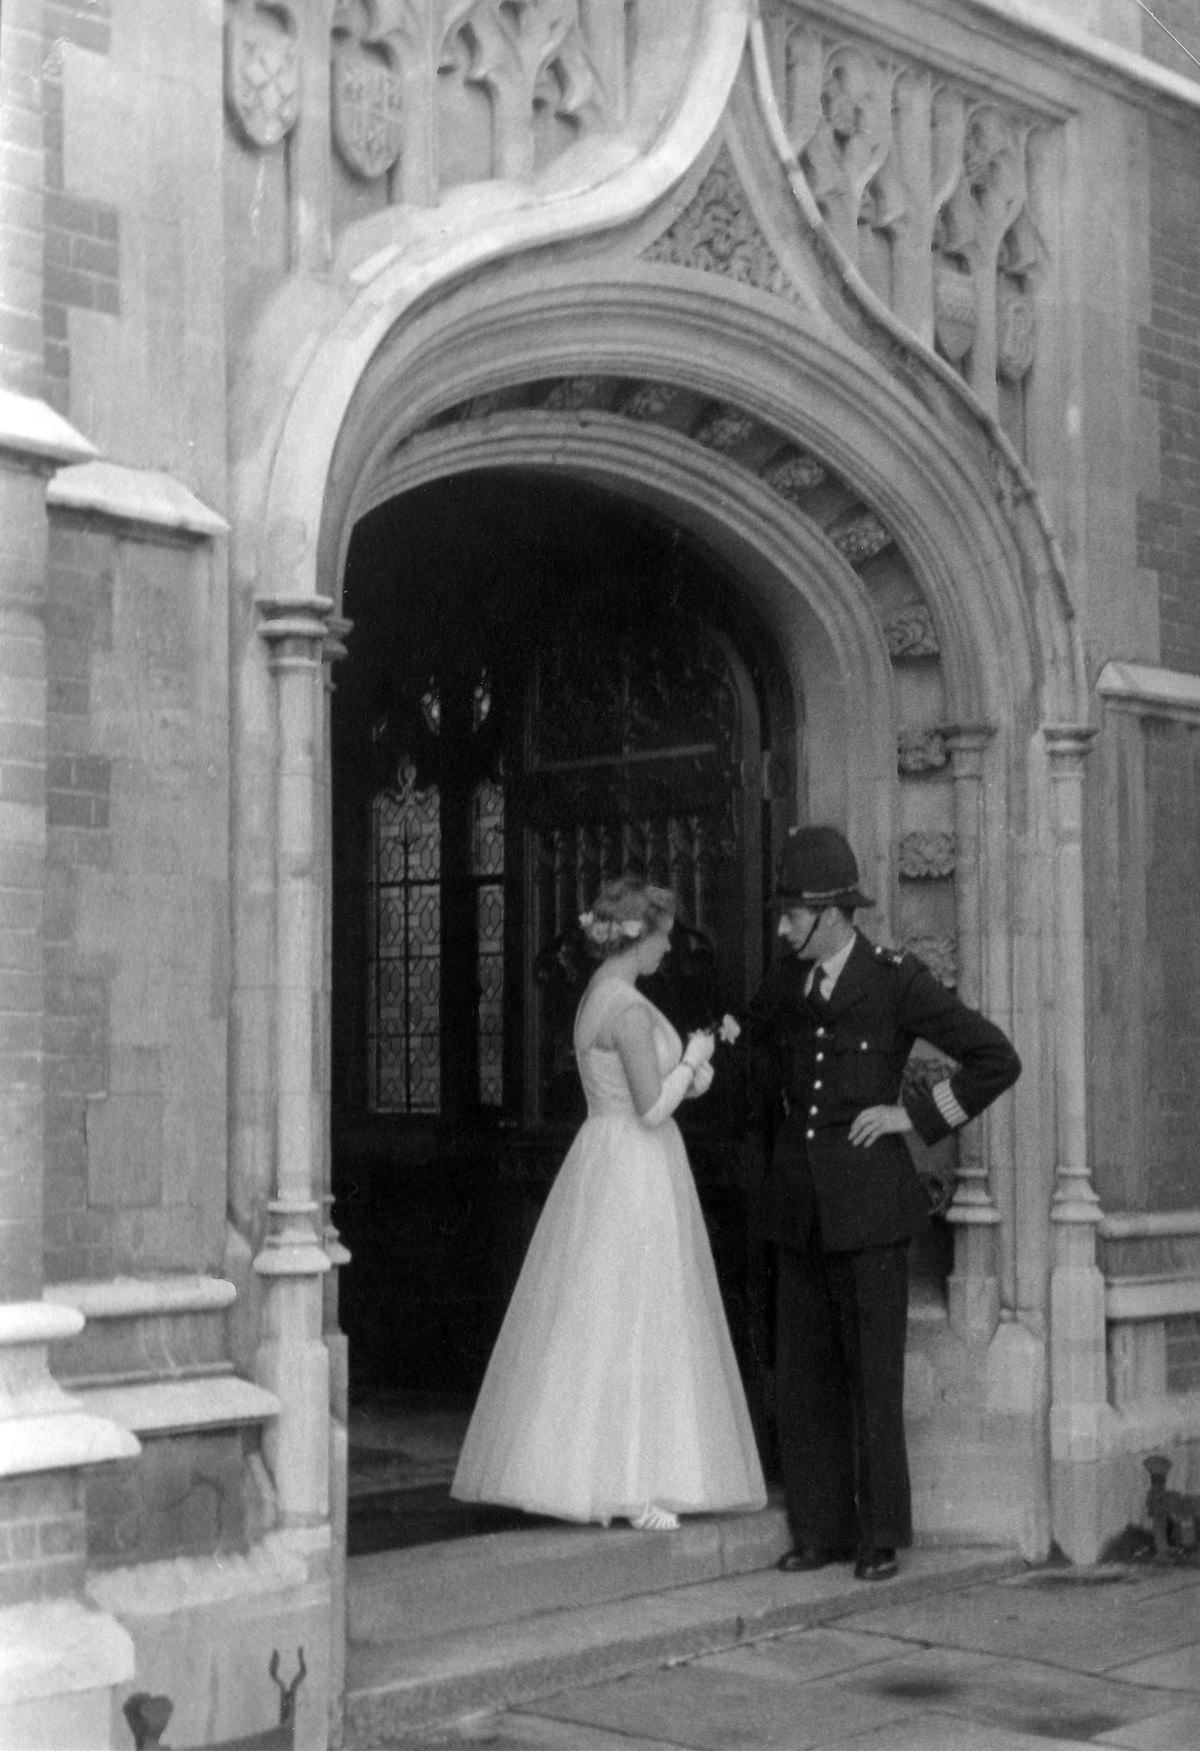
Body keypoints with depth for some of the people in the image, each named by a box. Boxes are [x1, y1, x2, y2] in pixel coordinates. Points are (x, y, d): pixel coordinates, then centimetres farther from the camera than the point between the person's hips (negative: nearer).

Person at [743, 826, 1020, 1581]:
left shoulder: (897, 980, -9)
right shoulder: (788, 978, 8)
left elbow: (997, 1060, -9)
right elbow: (761, 1030, 33)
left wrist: (915, 1115, -9)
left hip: (869, 1204, -5)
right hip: (799, 1204, 6)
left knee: (872, 1376, -1)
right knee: (804, 1376, 7)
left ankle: (882, 1537, 11)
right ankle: (821, 1529, 16)